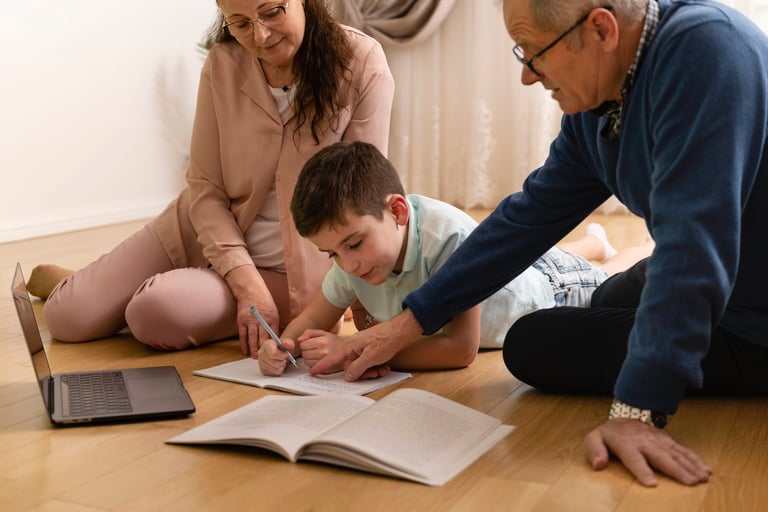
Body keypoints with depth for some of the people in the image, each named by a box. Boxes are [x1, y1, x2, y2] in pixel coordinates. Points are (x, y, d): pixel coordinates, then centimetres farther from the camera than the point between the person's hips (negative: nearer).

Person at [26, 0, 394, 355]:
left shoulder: (362, 65, -18)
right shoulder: (223, 65, -10)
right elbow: (206, 191, -9)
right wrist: (246, 284, -21)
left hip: (283, 271, -3)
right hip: (203, 230, 3)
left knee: (156, 313, -26)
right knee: (68, 317, -2)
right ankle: (65, 282, 35)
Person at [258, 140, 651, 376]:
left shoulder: (448, 236, -49)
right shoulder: (352, 254, -29)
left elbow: (461, 350, -48)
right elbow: (315, 317, -17)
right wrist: (283, 346, -41)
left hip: (549, 286, -5)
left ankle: (593, 243, 52)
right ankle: (593, 242, 63)